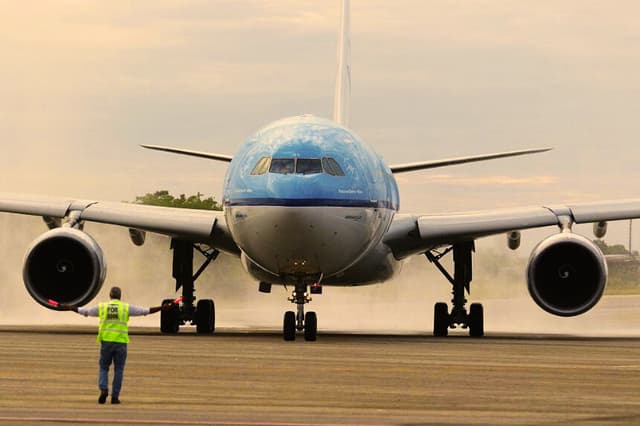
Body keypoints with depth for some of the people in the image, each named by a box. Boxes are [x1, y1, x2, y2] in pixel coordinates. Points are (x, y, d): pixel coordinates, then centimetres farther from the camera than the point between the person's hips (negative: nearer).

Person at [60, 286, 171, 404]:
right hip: (120, 343, -1)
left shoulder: (102, 307, 6)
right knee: (118, 370, 8)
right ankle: (115, 396, 5)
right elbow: (146, 310, 3)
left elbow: (83, 311, 16)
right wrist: (162, 308, 11)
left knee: (104, 368, 13)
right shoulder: (126, 308, 1)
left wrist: (69, 308, 30)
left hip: (106, 342, 1)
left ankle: (103, 390, -10)